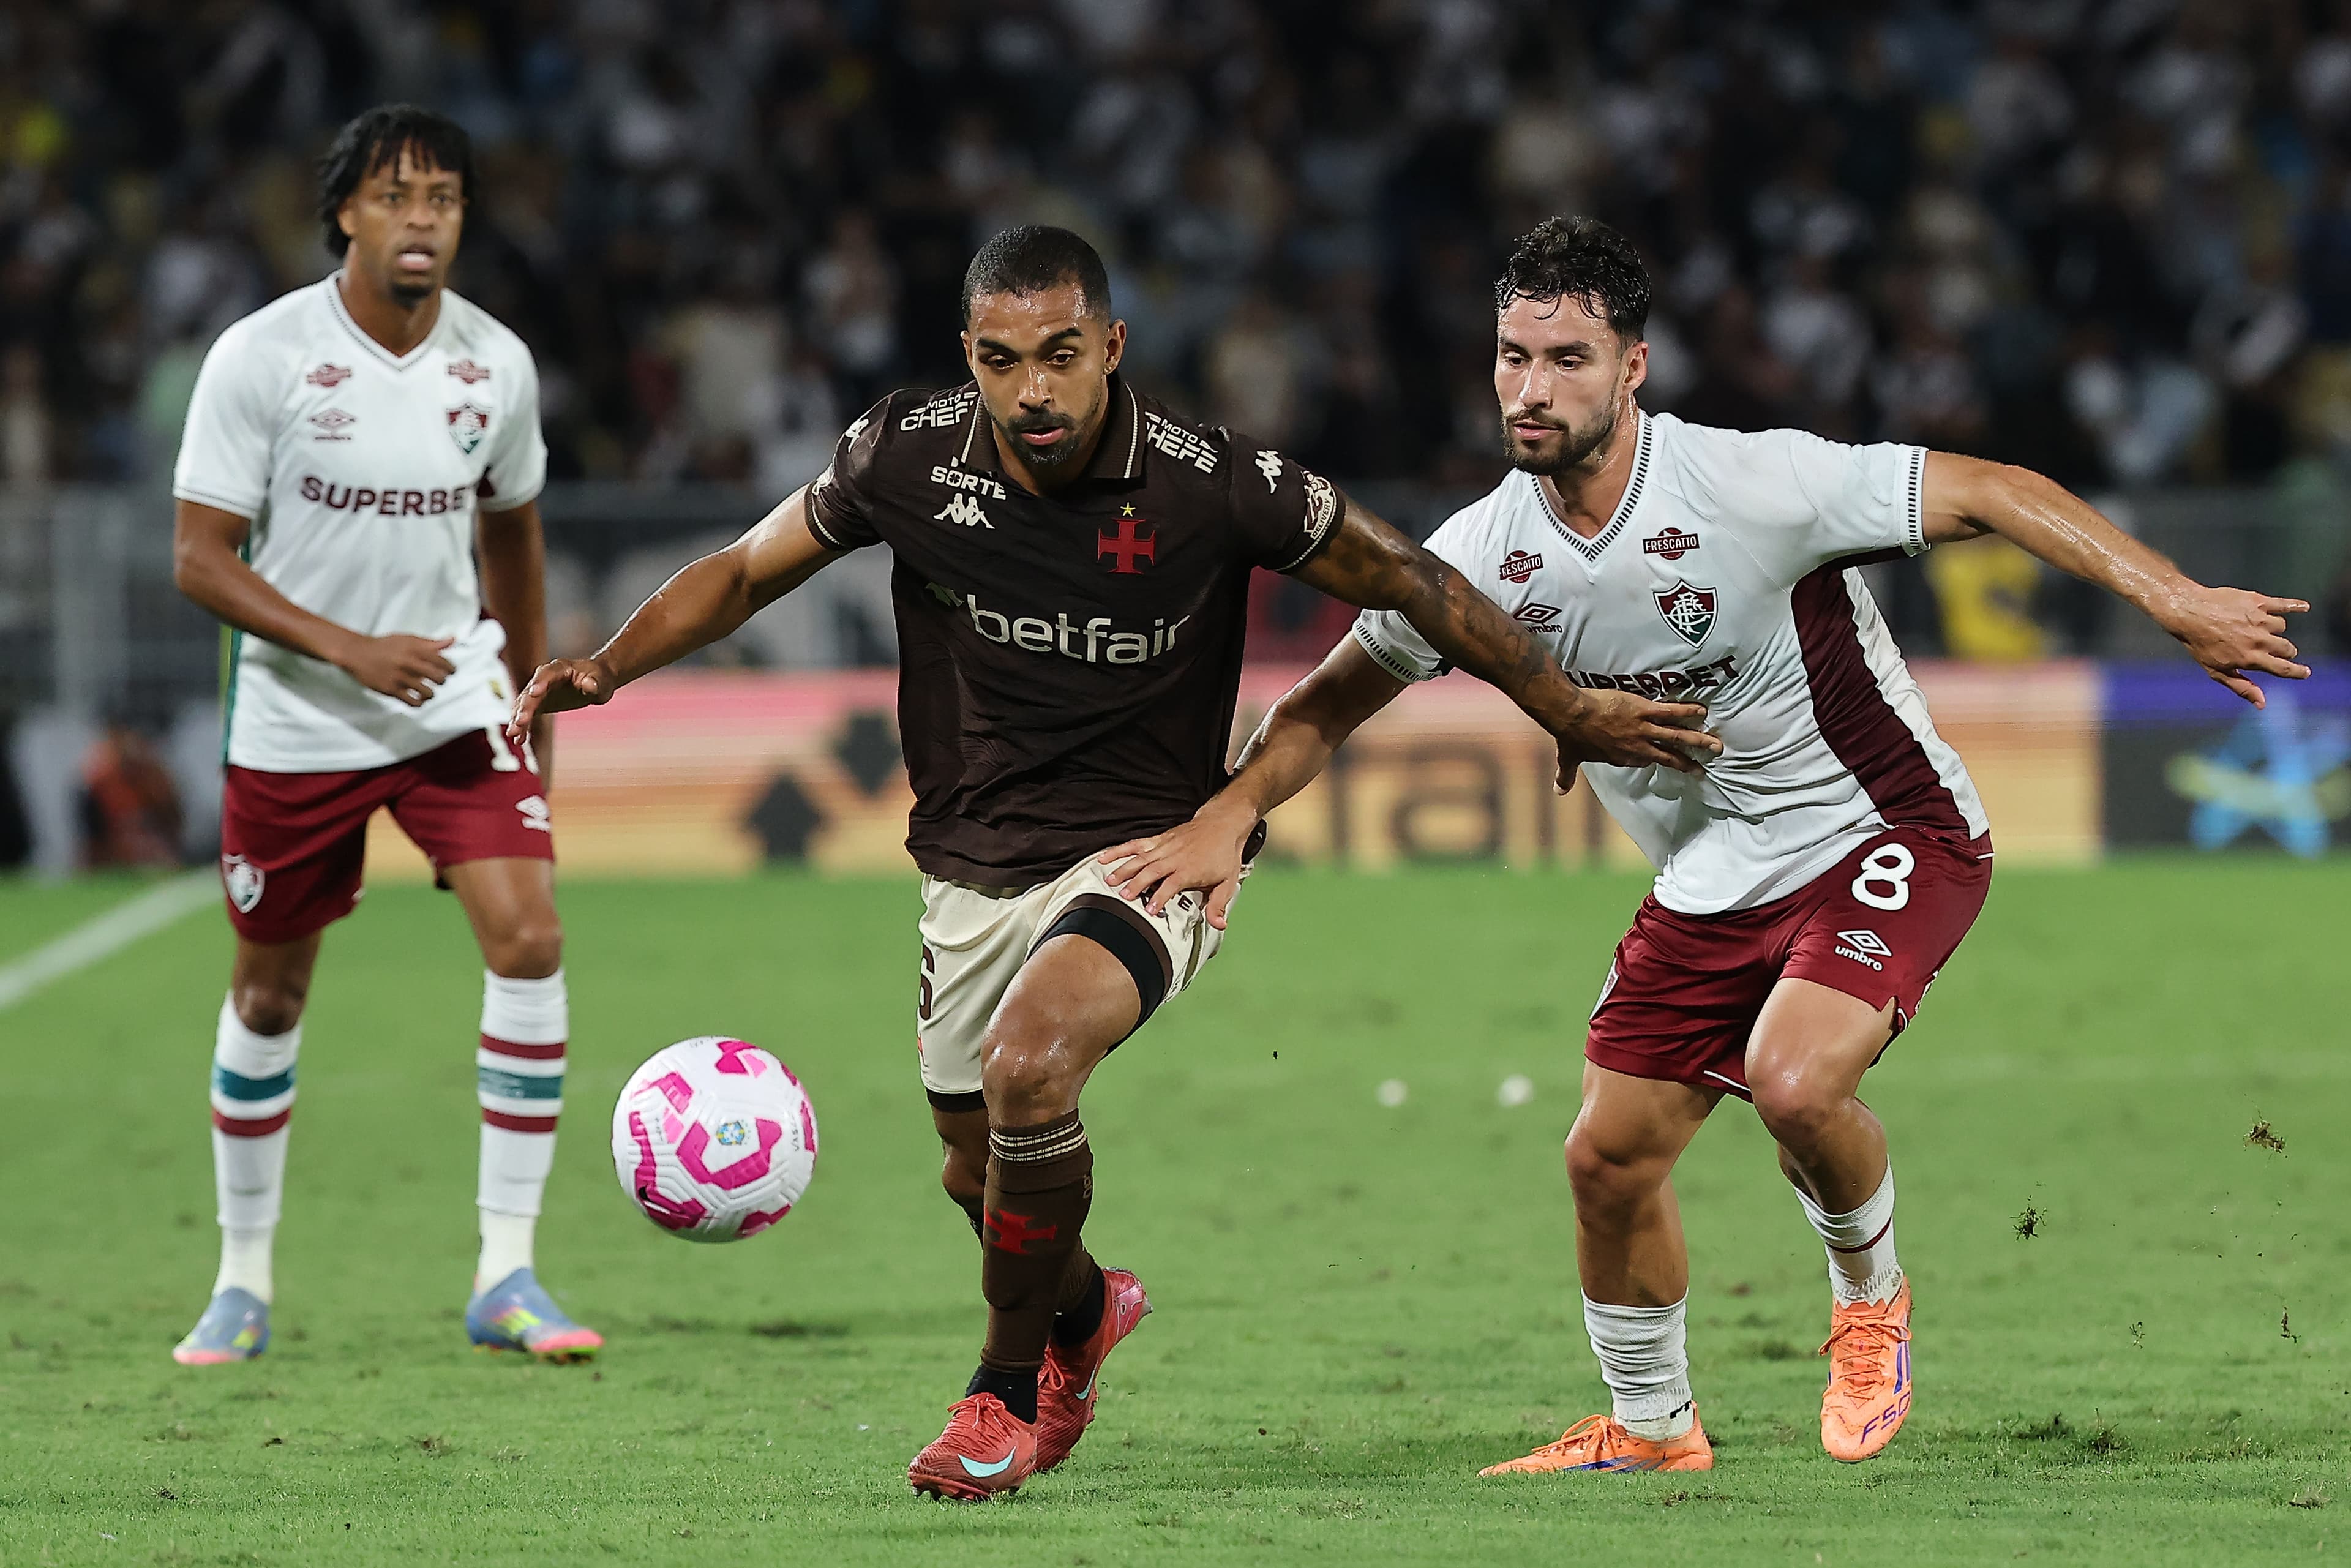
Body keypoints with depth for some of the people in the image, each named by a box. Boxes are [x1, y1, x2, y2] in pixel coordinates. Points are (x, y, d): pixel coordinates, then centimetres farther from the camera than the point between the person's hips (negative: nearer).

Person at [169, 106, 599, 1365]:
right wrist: (351, 648, -24)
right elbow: (201, 560, -13)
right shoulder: (260, 358, -13)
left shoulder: (496, 364, -2)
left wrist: (534, 705, 20)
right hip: (295, 726, -2)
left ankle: (506, 1277, -11)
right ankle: (243, 1284, 25)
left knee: (528, 940, -16)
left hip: (456, 708, 2)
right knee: (270, 991, 8)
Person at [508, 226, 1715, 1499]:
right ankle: (1082, 1310, 52)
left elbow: (1410, 584, -7)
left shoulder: (1214, 486, -19)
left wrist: (1570, 714, -2)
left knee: (1029, 1071, -30)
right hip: (972, 865, 4)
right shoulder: (908, 458, -11)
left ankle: (1009, 1383, -7)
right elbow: (747, 571, 5)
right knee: (978, 1170, 14)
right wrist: (608, 666, -9)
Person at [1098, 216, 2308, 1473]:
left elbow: (1986, 493, -19)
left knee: (1793, 1080, -29)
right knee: (1610, 1157, 3)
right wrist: (1227, 819, -10)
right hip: (1709, 883, 6)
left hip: (1887, 837, -6)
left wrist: (2177, 602, -24)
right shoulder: (1484, 556, -8)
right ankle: (1651, 1429, 29)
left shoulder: (1750, 486, -24)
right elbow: (1335, 698, 6)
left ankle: (1871, 1297, 4)